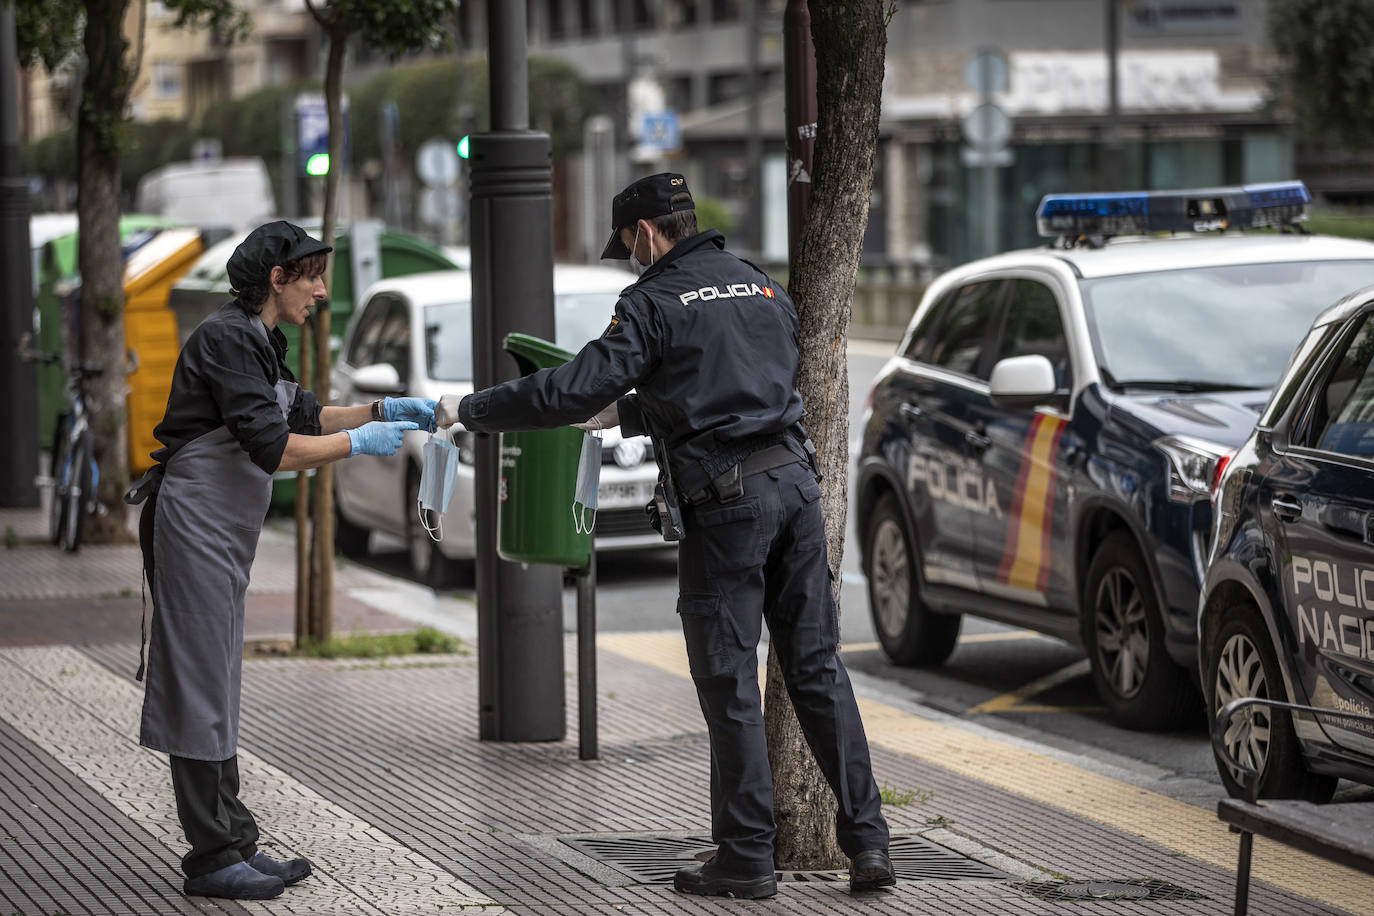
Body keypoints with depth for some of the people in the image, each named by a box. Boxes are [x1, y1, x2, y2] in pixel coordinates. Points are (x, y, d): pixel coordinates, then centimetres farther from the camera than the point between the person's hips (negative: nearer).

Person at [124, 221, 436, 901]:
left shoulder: (257, 340, 13)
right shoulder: (227, 340, -17)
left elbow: (303, 418, 24)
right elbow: (272, 447, -24)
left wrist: (385, 410, 14)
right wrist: (359, 443, -14)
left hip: (223, 531, 10)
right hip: (194, 522, -10)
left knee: (217, 689, 12)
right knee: (200, 688, -6)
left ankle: (235, 844, 16)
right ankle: (212, 860, -3)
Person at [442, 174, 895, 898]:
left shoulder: (655, 303, -4)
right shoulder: (764, 289, 19)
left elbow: (576, 388, -12)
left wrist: (470, 411, -1)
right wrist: (626, 415, 32)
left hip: (727, 499, -7)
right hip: (796, 481, 7)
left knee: (728, 681, 1)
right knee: (816, 667, 9)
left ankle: (745, 858, 3)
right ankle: (867, 840, 4)